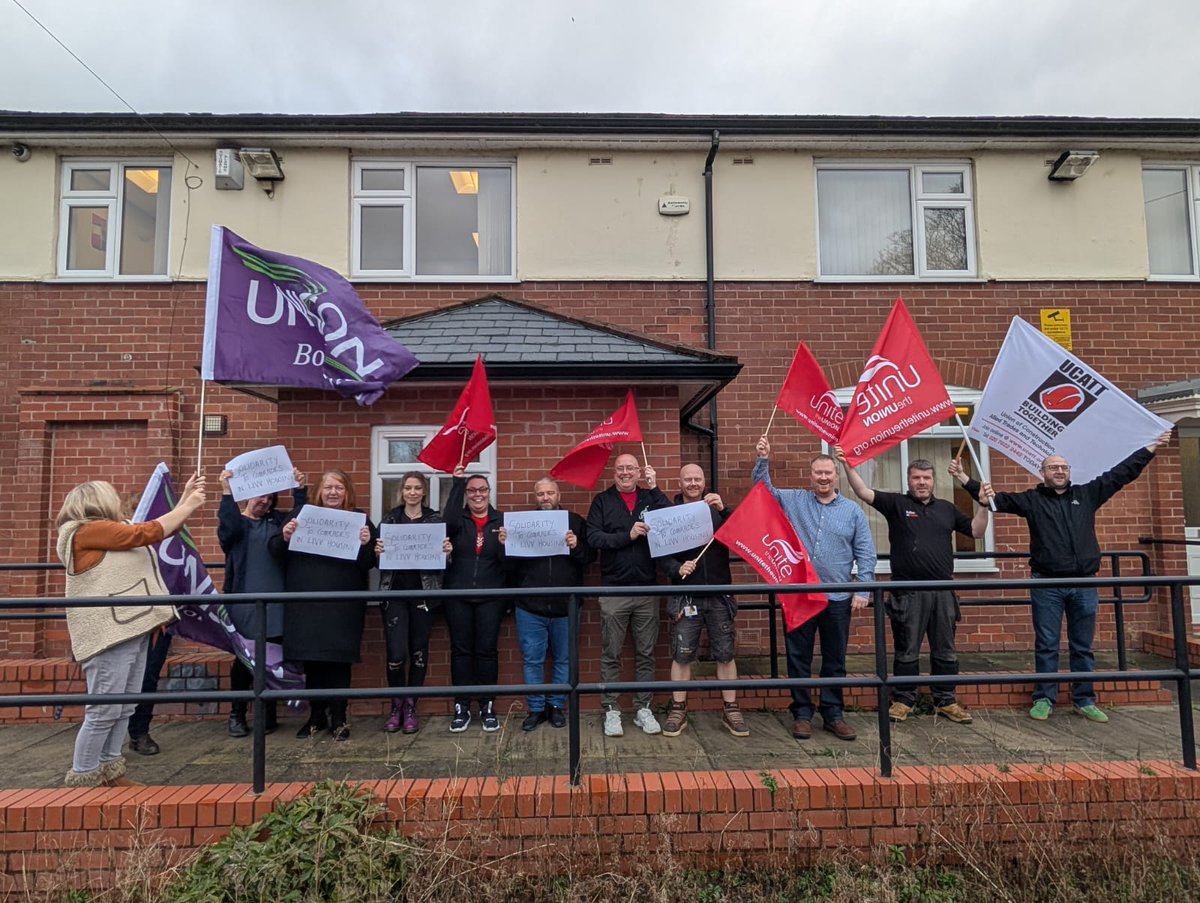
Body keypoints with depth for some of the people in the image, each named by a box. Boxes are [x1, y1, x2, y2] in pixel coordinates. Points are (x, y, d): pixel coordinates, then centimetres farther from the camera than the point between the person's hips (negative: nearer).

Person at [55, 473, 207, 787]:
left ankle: (109, 771, 20)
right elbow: (145, 533, -15)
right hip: (109, 633, -9)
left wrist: (186, 498, 14)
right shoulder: (86, 531, -9)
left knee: (124, 708, 11)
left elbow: (159, 531, 20)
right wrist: (188, 506, -7)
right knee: (104, 710, -5)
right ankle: (83, 779, 7)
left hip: (132, 629, 9)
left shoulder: (112, 531, 18)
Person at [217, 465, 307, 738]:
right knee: (244, 659, 3)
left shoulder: (277, 520, 13)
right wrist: (227, 492, -27)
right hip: (243, 602, -3)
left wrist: (300, 490, -13)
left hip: (274, 602, 3)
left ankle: (268, 714, 19)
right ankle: (237, 715, 19)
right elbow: (228, 528, -18)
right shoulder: (235, 521, 4)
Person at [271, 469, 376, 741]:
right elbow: (276, 552, 5)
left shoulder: (359, 521, 4)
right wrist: (284, 538, -15)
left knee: (338, 660, 3)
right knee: (311, 660, 9)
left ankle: (338, 717, 16)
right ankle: (317, 715, 24)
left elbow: (368, 564, -1)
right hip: (305, 603, 2)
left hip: (343, 605, -2)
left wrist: (366, 545, -21)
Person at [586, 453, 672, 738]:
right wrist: (628, 535, -16)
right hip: (613, 589, -1)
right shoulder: (602, 501, 4)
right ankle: (611, 710, 18)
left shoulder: (650, 498, 8)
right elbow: (593, 537, -9)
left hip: (647, 589, 2)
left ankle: (643, 709, 23)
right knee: (610, 655, 6)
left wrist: (654, 488, -12)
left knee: (646, 653, 10)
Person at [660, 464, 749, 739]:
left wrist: (724, 508, -22)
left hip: (719, 594, 2)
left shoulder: (716, 509, 6)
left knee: (725, 653, 8)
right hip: (685, 595, -1)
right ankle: (678, 710, 18)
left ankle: (731, 710, 20)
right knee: (681, 655, 4)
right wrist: (677, 569, -20)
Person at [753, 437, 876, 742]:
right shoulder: (792, 501, 5)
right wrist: (762, 460, -9)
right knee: (798, 659, 7)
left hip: (838, 598, 1)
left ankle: (833, 714, 25)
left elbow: (865, 554, 4)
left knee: (835, 660, 12)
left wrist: (863, 590, -4)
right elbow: (763, 488, 6)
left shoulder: (853, 511, 5)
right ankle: (802, 713, 20)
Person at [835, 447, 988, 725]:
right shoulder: (896, 503, 1)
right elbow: (864, 492, -11)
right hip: (908, 592, -3)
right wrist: (847, 465, -23)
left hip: (943, 591, 4)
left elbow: (976, 531, 16)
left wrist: (983, 505, 1)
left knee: (945, 651, 12)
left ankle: (945, 701, 25)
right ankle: (903, 700, 17)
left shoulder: (947, 508, 15)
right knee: (906, 652, 5)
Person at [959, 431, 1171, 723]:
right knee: (1046, 645, 4)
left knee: (1083, 647, 11)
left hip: (1085, 584, 3)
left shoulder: (1087, 494, 11)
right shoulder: (1031, 499, 3)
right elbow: (998, 498, -4)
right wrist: (966, 480, -15)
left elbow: (1121, 473, 14)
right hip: (1047, 585, -2)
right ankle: (1044, 699, 13)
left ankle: (1084, 700, 22)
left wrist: (1152, 447, 14)